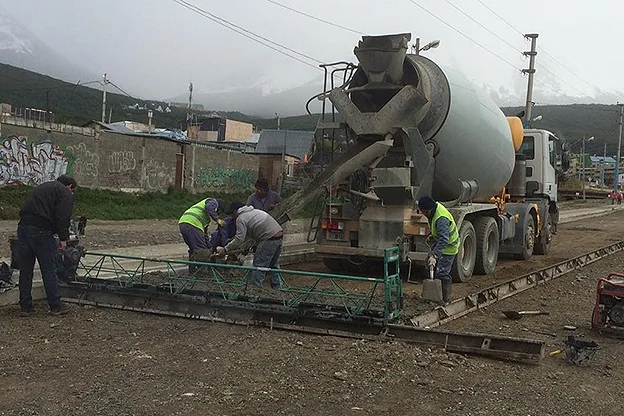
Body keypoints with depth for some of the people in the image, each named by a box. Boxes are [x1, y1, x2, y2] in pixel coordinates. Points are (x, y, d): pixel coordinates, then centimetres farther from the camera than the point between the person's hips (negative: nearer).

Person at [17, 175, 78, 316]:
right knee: (49, 271, 2)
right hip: (41, 231, -7)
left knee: (25, 271, 12)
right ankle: (56, 306, 10)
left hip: (23, 228, 7)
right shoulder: (65, 193, 4)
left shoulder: (42, 187, 27)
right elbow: (63, 217, -11)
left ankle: (25, 307, 19)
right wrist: (63, 238, -5)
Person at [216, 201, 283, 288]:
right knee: (274, 265, 20)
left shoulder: (241, 218, -3)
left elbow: (239, 239, -11)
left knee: (258, 265, -1)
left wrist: (225, 250, -6)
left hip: (269, 239, -9)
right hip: (279, 235, 9)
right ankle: (277, 287, 25)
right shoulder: (255, 211, 26)